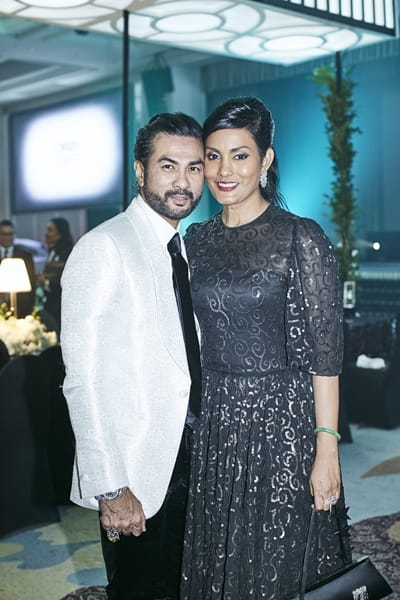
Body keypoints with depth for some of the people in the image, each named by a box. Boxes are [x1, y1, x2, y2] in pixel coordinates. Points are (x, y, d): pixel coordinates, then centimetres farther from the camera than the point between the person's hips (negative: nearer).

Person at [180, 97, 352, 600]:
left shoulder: (302, 239, -9)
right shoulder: (196, 240, 6)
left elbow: (325, 353, -11)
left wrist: (327, 451, -14)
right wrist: (193, 420, 8)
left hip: (283, 421, -5)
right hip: (215, 422, 5)